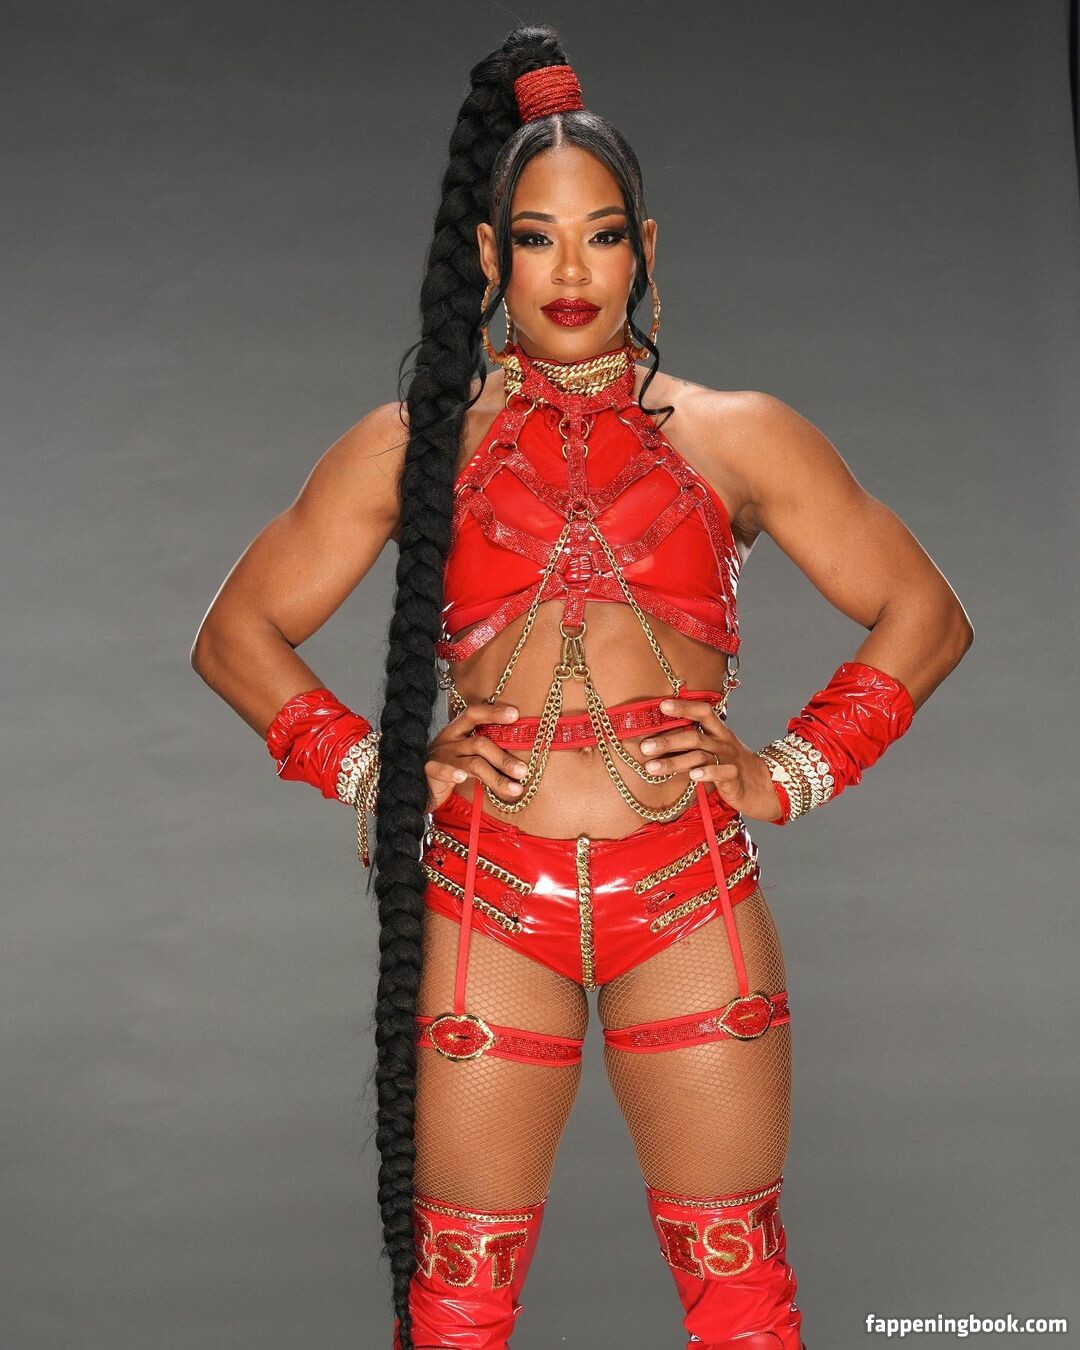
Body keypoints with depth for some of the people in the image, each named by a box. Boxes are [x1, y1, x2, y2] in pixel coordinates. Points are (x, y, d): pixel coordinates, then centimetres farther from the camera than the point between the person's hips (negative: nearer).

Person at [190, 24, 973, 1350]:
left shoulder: (738, 436, 10)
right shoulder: (413, 444, 10)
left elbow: (923, 616, 13)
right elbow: (236, 634, 14)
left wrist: (789, 771, 3)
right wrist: (374, 769, 2)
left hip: (692, 898, 0)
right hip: (485, 902, 0)